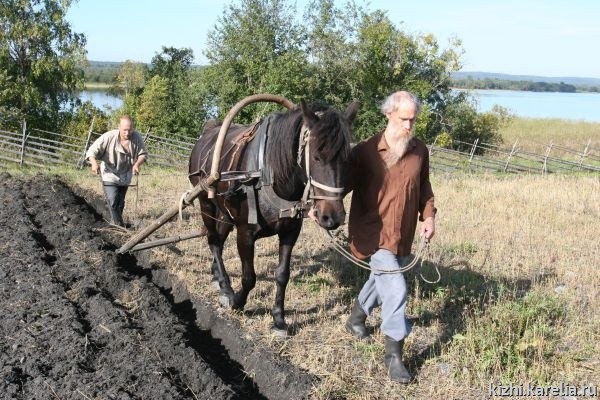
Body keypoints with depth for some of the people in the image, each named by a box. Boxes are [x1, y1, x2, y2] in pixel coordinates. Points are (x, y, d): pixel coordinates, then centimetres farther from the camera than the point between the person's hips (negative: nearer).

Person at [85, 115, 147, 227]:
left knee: (120, 202, 17)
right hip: (110, 175, -3)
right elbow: (92, 151, -21)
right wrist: (94, 163, -40)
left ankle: (114, 223, 36)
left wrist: (137, 164, -25)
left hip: (125, 176, 3)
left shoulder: (137, 138, -17)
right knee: (113, 202, -16)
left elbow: (143, 154, -5)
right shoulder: (109, 137, -25)